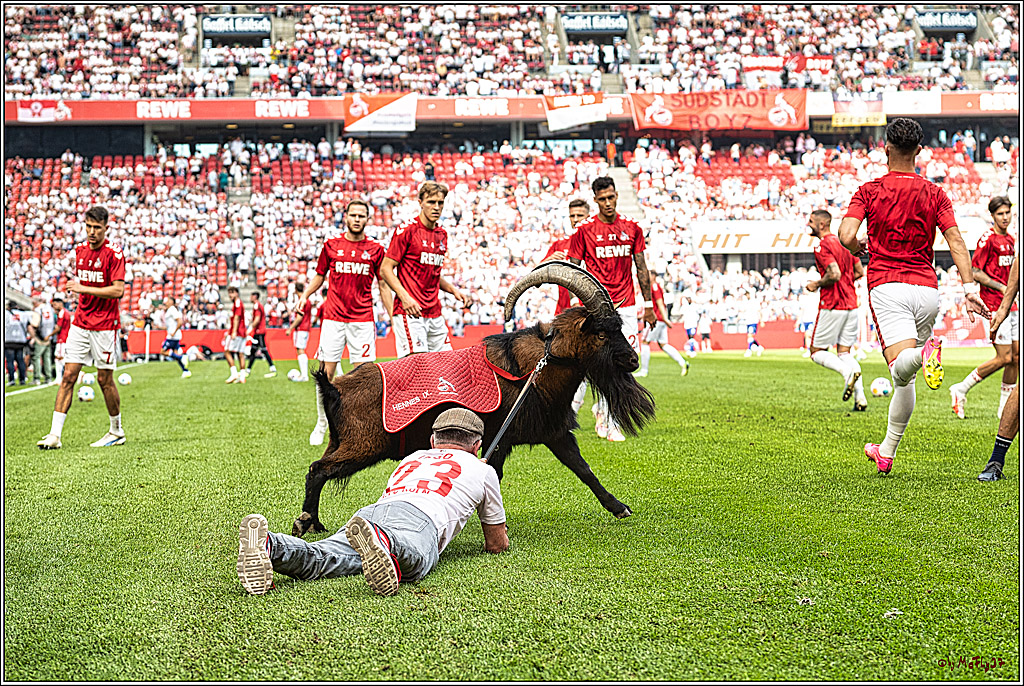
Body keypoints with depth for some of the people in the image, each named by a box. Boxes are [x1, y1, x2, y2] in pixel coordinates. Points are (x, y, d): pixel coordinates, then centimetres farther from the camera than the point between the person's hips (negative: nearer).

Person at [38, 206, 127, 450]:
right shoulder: (80, 251, 9)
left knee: (105, 379, 2)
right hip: (80, 323, 5)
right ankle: (55, 434, -6)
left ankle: (117, 432, 20)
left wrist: (84, 289, -20)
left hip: (104, 326, -5)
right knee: (68, 376, -3)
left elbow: (118, 290, -19)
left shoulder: (114, 254, -11)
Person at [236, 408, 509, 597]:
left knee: (323, 557, -24)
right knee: (413, 556, -37)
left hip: (373, 509, 4)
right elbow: (497, 545, 41)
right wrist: (498, 534, 65)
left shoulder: (412, 458, 44)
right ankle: (383, 544, -72)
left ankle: (270, 546, -54)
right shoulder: (483, 470, 33)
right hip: (419, 517, -4)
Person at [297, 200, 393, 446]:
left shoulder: (375, 249, 6)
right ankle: (322, 423, 14)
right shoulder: (331, 246, 7)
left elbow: (383, 286, 11)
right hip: (333, 317, 0)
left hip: (362, 319, 0)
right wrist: (305, 294, 0)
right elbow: (319, 276, 17)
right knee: (326, 373, 0)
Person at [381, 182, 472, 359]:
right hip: (410, 311, -7)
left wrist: (454, 291, 10)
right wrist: (404, 297, -19)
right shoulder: (406, 230, -6)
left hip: (435, 313, 7)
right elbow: (385, 269, -7)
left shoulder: (442, 235, 16)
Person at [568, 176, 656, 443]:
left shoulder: (631, 228, 8)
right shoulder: (584, 230, -2)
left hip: (626, 305, 4)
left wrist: (648, 305, 10)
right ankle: (610, 425, 1)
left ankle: (603, 407, 22)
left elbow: (641, 268, 13)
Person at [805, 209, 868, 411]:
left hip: (832, 305, -8)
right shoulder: (843, 242, 14)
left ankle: (847, 371, -21)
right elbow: (860, 272, 18)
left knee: (817, 352, 4)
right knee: (844, 352, 12)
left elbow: (834, 274, -24)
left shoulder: (823, 246, -13)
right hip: (851, 304, 8)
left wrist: (816, 285, -8)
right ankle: (860, 398, -2)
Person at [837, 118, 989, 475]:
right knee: (905, 380, 16)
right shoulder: (934, 193, 10)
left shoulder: (869, 191, 3)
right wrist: (970, 288, -6)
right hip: (926, 288, 4)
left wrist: (860, 247, 12)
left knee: (901, 368, -19)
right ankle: (886, 452, 22)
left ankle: (924, 353, -54)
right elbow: (955, 240, -1)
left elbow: (846, 235, -11)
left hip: (886, 285, -3)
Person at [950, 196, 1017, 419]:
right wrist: (1002, 288, -17)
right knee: (1004, 357, -11)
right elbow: (975, 272, -14)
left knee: (1016, 356, 5)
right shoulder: (987, 239, -10)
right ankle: (961, 390, 1)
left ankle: (1005, 407, 13)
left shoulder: (1011, 240, 16)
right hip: (994, 304, -8)